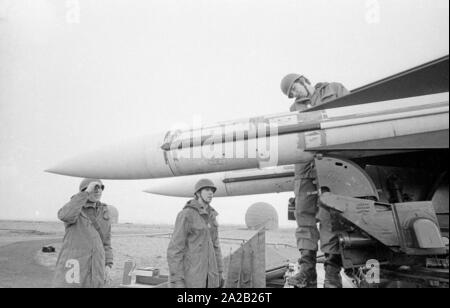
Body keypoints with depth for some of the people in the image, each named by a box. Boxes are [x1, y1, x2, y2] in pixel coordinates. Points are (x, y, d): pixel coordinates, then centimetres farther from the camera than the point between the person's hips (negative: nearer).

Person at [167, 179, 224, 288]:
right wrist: (177, 282, -21)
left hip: (207, 273, 8)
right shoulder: (185, 215, -14)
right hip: (189, 273, -8)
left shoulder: (210, 216, 11)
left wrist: (219, 273, 15)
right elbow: (174, 249, -16)